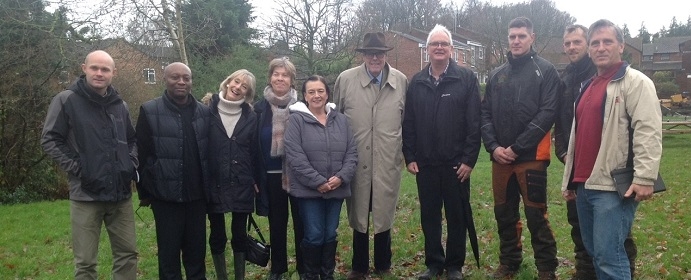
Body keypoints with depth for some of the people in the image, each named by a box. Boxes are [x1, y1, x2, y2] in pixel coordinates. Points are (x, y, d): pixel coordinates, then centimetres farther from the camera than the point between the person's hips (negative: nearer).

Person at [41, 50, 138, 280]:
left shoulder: (120, 105, 11)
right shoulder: (66, 100, -4)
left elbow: (132, 140, 24)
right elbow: (50, 140, -5)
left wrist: (132, 162, 6)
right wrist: (76, 168, -11)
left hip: (121, 194, 5)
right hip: (86, 194, -4)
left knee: (128, 253, 11)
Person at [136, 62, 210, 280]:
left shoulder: (204, 112, 6)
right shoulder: (149, 111, -3)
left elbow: (210, 152, 10)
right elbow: (141, 154, -2)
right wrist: (144, 191, -2)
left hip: (197, 195, 3)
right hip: (166, 195, -3)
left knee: (197, 250, 13)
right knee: (169, 252, 8)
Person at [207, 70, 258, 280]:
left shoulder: (251, 117, 4)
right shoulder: (209, 111, -3)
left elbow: (255, 151, 5)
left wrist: (256, 180, 3)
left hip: (241, 185, 1)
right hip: (214, 183, -1)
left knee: (240, 233, 10)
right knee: (217, 234, 9)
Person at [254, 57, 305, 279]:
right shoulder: (260, 108, 2)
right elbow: (255, 144, 3)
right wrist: (256, 176, 0)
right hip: (272, 174, 2)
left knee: (301, 221, 6)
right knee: (277, 223, 12)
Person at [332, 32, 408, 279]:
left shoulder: (401, 81, 1)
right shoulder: (345, 79, -3)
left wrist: (407, 151, 8)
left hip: (388, 163, 1)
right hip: (356, 163, 0)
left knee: (384, 217, 12)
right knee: (358, 217, 12)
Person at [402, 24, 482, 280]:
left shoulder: (467, 79, -2)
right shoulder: (417, 82, 8)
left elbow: (474, 123, -6)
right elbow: (408, 123, 8)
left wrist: (469, 159, -11)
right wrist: (409, 157, 2)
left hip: (456, 163, -3)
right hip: (425, 163, 3)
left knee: (457, 216, 7)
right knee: (429, 216, 10)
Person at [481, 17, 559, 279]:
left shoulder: (545, 71, -1)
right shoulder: (497, 74, 14)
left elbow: (547, 113, -10)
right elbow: (486, 113, 11)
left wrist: (517, 147, -14)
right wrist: (493, 146, -5)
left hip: (531, 157, -5)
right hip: (500, 158, 5)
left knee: (536, 215, 0)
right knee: (504, 214, 12)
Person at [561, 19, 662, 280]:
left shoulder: (635, 82, -5)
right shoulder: (588, 86, 20)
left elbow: (648, 132, -16)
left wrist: (644, 178, -24)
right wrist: (570, 178, 22)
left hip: (614, 187, -8)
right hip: (584, 186, 8)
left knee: (609, 256, -10)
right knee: (595, 253, 15)